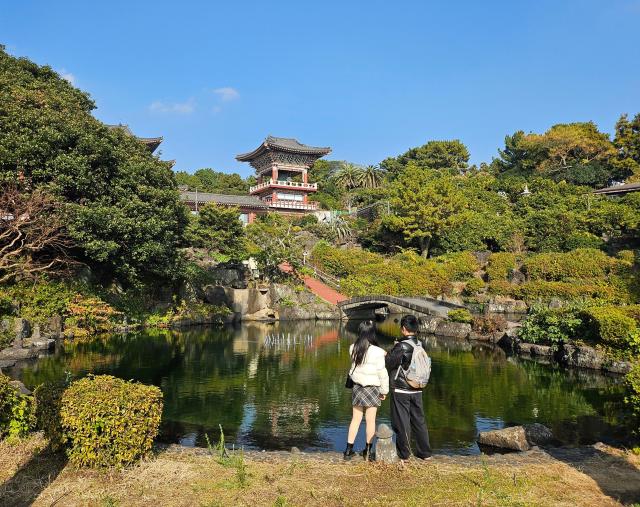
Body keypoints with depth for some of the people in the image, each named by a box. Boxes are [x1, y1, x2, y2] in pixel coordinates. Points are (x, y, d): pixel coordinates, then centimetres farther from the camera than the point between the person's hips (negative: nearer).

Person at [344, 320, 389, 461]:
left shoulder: (353, 348, -4)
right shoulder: (377, 352, -17)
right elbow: (382, 373, -11)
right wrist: (384, 390, 1)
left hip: (357, 387, 4)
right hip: (372, 389, -4)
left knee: (355, 419, 13)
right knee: (370, 420, 9)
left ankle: (349, 450, 17)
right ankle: (368, 451, 20)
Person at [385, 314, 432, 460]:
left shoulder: (401, 346, -18)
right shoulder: (420, 345, 1)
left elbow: (389, 363, -14)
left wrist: (389, 353, 6)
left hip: (401, 390, -6)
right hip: (417, 390, 6)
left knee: (402, 422, 6)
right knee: (419, 420, 14)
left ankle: (404, 453, 16)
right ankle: (425, 452, 22)